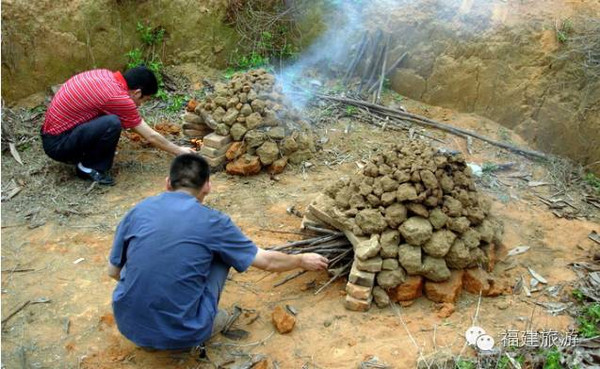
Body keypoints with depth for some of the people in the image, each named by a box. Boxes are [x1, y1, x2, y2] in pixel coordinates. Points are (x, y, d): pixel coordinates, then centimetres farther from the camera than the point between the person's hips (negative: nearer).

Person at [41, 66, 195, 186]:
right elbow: (151, 137, -11)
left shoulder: (105, 74, 1)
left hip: (52, 130, 9)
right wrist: (180, 151, 2)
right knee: (112, 123, -27)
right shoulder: (119, 97, -21)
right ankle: (88, 168, -5)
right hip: (57, 144, -9)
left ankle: (77, 155, 16)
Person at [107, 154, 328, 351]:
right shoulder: (212, 222, -7)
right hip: (182, 334, -3)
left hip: (129, 326, 3)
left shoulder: (138, 210, 0)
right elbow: (268, 261, 4)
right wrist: (303, 260, 23)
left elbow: (113, 272, 11)